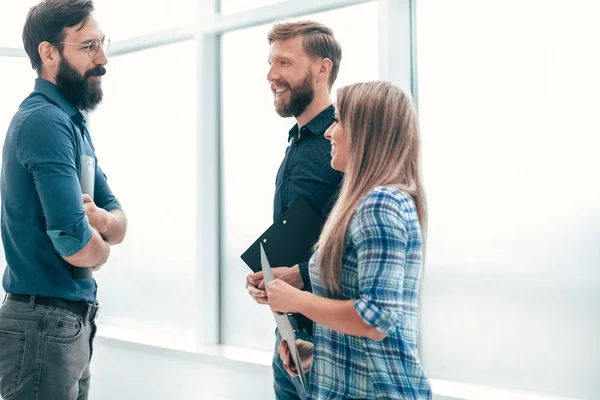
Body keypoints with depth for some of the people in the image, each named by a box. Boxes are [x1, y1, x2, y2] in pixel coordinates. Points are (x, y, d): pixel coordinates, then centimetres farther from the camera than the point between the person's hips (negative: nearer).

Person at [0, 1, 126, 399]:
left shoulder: (74, 123, 12)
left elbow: (119, 223, 10)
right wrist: (99, 244, -3)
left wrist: (100, 219, -13)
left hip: (73, 320, 9)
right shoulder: (45, 120, -18)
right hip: (45, 323, -9)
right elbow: (79, 247, -26)